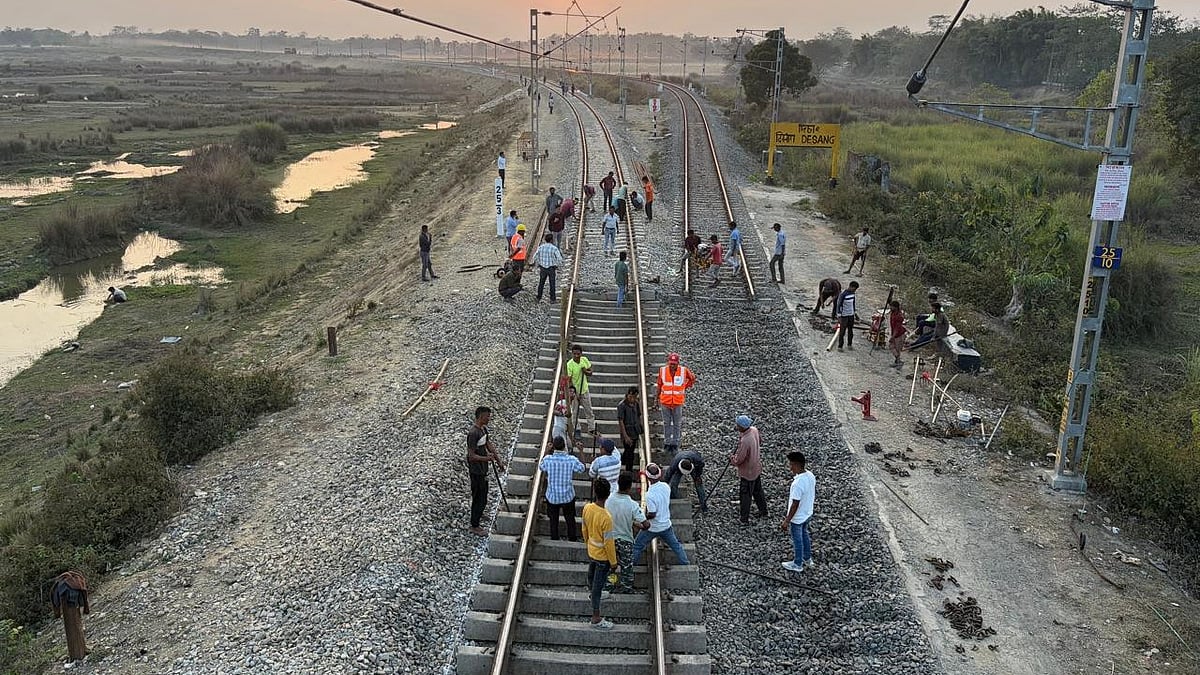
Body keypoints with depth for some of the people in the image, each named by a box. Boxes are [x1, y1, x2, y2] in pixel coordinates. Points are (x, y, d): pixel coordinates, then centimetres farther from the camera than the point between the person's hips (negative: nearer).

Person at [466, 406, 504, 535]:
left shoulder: (483, 428, 4)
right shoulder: (473, 433, -26)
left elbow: (489, 445, 15)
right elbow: (471, 456, -27)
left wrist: (499, 461, 15)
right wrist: (487, 458, -40)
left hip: (482, 468, 10)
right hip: (476, 471, -10)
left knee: (482, 494, 25)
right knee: (480, 498, -1)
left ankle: (477, 516, 46)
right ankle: (474, 526, 11)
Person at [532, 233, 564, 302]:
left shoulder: (540, 247, -4)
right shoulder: (554, 248, -15)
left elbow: (535, 257, -1)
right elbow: (559, 259, -16)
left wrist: (538, 265, 13)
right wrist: (558, 266, 1)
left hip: (542, 268, 3)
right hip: (551, 269, -3)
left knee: (541, 283, 15)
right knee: (552, 284, 8)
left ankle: (539, 298, 20)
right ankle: (552, 299, 14)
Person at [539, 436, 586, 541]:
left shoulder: (547, 459, -20)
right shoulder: (572, 460, -22)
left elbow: (540, 467, 4)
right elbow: (583, 469, -2)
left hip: (552, 497, 0)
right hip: (568, 496, 0)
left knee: (553, 521, 20)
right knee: (570, 520, 22)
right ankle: (572, 540, 36)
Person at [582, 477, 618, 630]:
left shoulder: (587, 508, -16)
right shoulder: (606, 518, -36)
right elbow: (608, 542, -25)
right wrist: (613, 561, -11)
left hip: (591, 551, 7)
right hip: (602, 556, -7)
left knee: (591, 575, 31)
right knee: (598, 585, 6)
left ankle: (594, 594, 60)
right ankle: (596, 619, 20)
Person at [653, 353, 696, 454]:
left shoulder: (684, 370, -8)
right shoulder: (662, 370, -6)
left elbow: (692, 378, 12)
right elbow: (659, 384, 7)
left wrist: (685, 388, 7)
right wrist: (658, 398, 11)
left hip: (678, 403, -1)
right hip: (665, 402, 1)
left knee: (677, 423, 6)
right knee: (666, 423, 10)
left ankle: (675, 443, 15)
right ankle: (667, 443, 19)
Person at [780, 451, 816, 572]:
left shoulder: (797, 484, -36)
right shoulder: (810, 475, -10)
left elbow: (795, 505, -29)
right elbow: (814, 495, 5)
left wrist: (786, 521, -19)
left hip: (797, 518, -8)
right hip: (808, 514, 8)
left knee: (797, 541, 14)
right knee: (804, 535, 28)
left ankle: (797, 564, 34)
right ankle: (807, 559, 47)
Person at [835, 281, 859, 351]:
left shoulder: (852, 293, 3)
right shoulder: (843, 294, -19)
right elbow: (838, 305, -15)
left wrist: (855, 312, 17)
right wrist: (839, 317, -15)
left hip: (851, 315, 7)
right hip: (844, 315, -7)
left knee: (850, 330, 13)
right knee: (842, 331, -2)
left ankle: (849, 345, 25)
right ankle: (840, 346, 6)